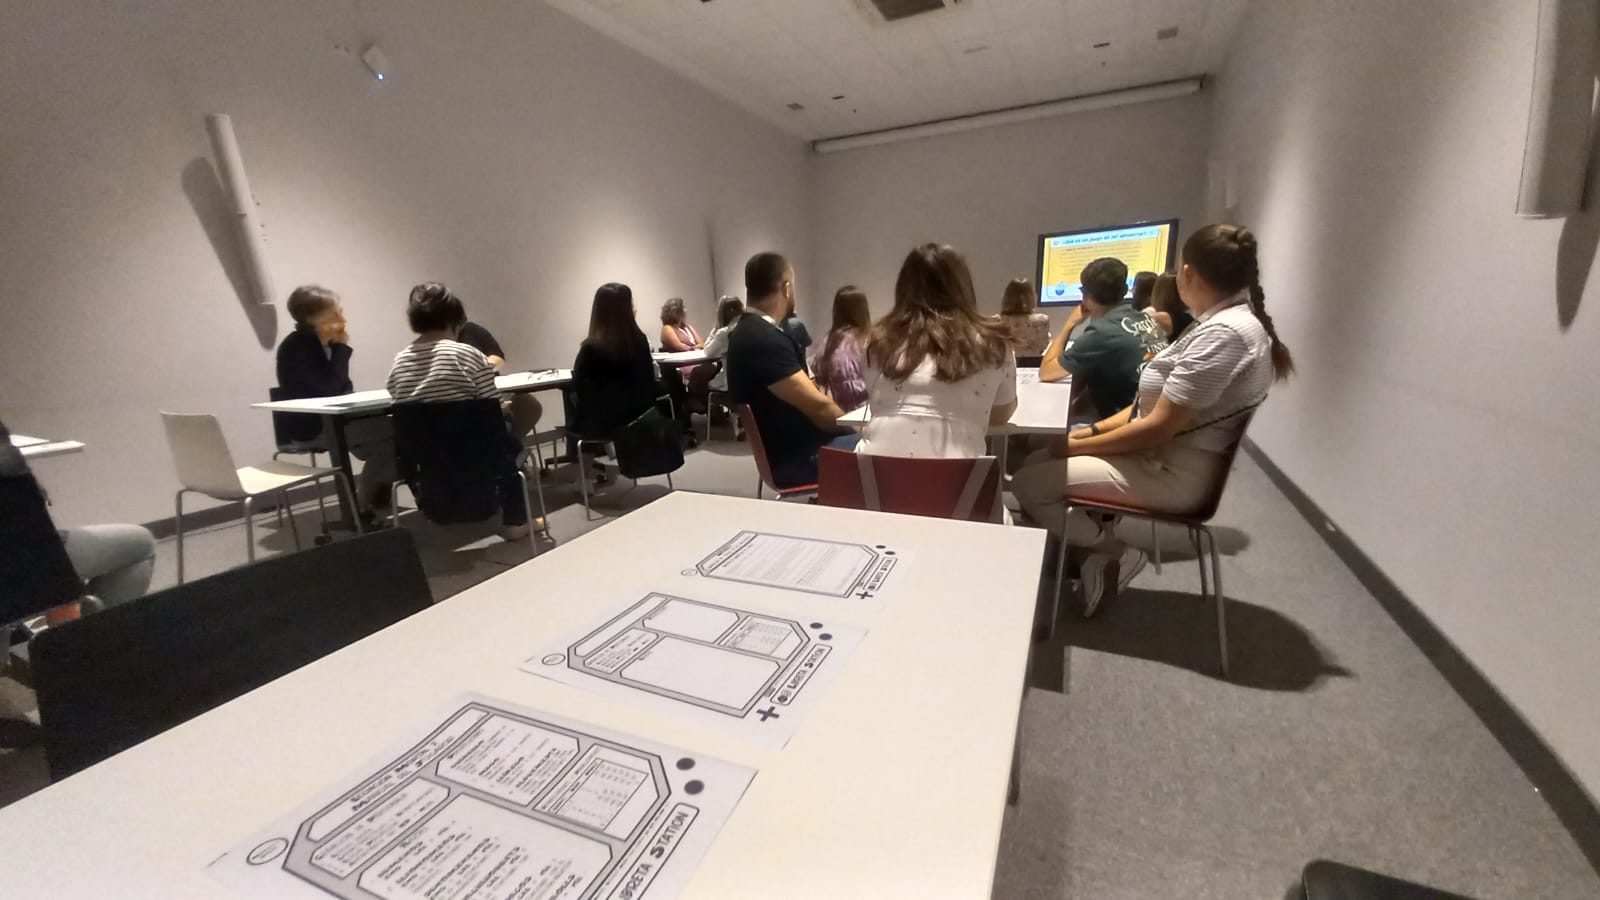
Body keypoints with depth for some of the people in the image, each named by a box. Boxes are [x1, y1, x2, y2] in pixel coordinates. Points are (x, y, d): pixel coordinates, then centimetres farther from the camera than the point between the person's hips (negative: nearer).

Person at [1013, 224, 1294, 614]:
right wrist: (1093, 430, 4)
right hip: (1163, 455, 10)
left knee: (1027, 484, -15)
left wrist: (1078, 445, -13)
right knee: (1038, 462, 7)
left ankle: (1115, 553, 1)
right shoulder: (1228, 321, 9)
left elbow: (1158, 427, -24)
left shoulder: (1224, 334, -23)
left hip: (1175, 474, -10)